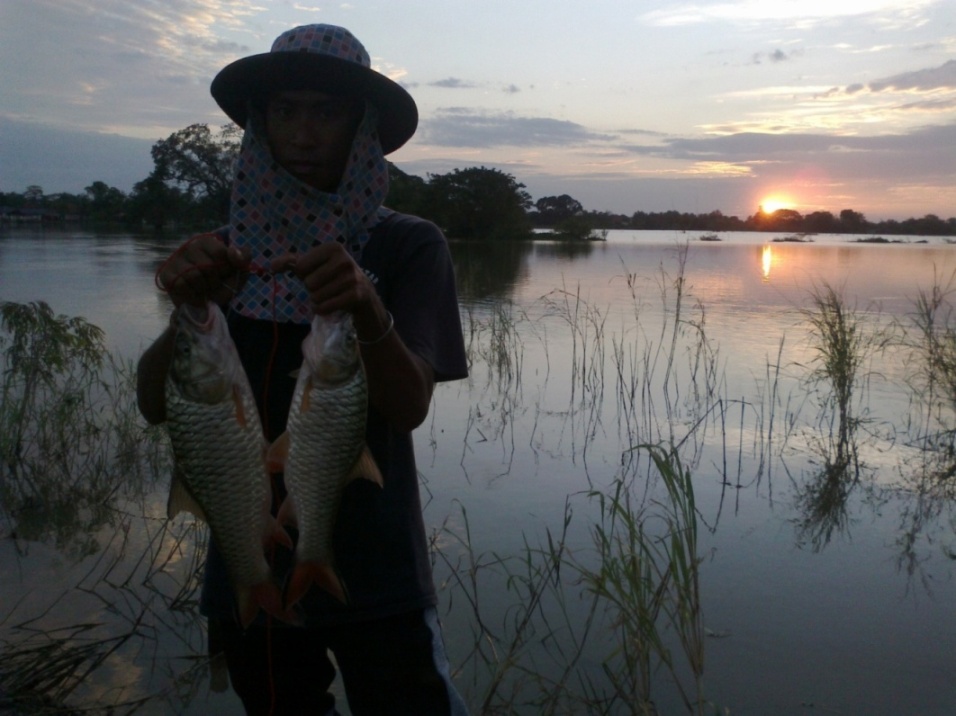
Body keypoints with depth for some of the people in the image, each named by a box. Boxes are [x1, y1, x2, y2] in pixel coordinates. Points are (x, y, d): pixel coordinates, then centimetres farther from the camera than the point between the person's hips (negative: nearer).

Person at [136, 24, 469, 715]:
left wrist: (370, 313, -37)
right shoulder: (233, 244, 2)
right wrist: (189, 309, -29)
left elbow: (410, 406, -17)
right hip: (249, 570, 3)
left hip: (373, 574, -3)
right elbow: (155, 403, -8)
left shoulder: (408, 244, -6)